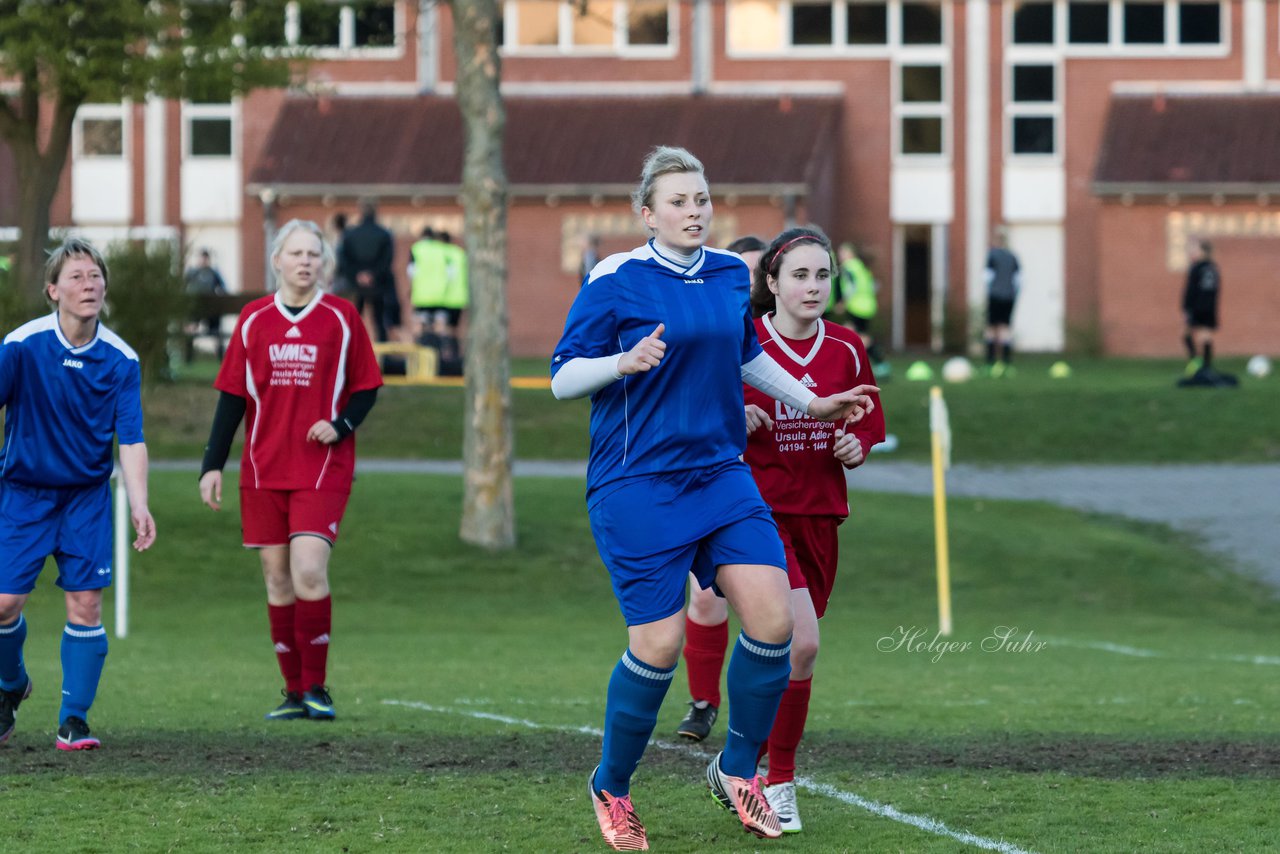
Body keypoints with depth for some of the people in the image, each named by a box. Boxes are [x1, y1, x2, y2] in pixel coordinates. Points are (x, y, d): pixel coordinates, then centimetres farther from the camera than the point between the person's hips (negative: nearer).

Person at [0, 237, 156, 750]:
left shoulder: (120, 359, -7)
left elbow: (130, 440, -5)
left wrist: (138, 505, -14)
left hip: (87, 495, 1)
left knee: (85, 605, -6)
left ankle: (74, 720, 4)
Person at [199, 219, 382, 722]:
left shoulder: (341, 318, 1)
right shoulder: (254, 320, 6)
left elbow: (366, 388, 6)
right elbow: (232, 396, 9)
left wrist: (340, 425, -14)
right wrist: (213, 464, 3)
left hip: (323, 469, -3)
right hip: (263, 472, 3)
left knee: (308, 571, -17)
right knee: (278, 580, 4)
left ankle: (316, 687, -5)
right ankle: (295, 693, 12)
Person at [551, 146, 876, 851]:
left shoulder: (729, 274, 9)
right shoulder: (615, 282, -9)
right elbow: (561, 378, -8)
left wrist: (810, 402, 30)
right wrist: (624, 361, -25)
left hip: (719, 475, 6)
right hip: (637, 487, -6)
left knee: (772, 617, -9)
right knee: (658, 644, -8)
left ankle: (736, 768, 12)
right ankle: (610, 788, 15)